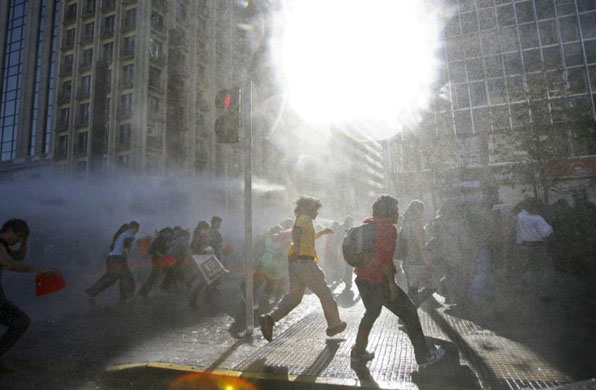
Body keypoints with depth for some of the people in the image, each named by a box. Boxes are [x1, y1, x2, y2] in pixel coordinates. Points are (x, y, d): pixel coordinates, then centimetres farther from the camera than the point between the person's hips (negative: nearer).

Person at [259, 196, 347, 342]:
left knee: (294, 297, 8)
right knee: (324, 294, 6)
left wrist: (321, 233, 39)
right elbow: (296, 231, -25)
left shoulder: (302, 220, 24)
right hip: (305, 262, -9)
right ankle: (335, 325, 18)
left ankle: (270, 318, -5)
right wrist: (297, 249, -31)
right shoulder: (305, 218, -5)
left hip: (295, 264, 9)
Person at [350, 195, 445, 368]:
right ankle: (424, 355, 17)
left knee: (371, 313, 26)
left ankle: (358, 352, 31)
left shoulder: (367, 223, 10)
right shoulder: (388, 228, -14)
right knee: (409, 312, 8)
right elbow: (385, 258, -22)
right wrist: (392, 283, -16)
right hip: (380, 280, -8)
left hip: (362, 278, 8)